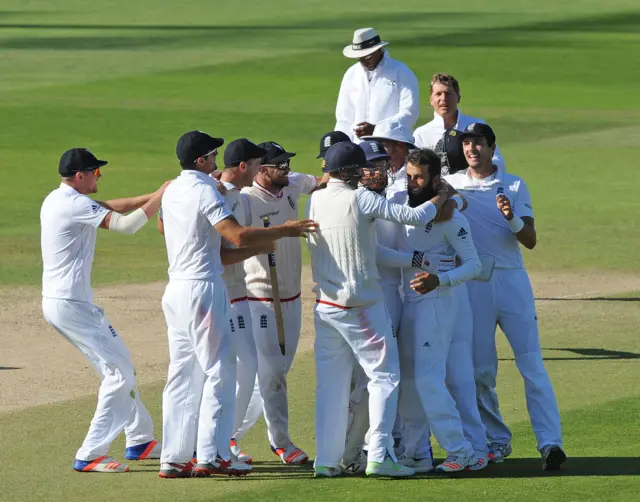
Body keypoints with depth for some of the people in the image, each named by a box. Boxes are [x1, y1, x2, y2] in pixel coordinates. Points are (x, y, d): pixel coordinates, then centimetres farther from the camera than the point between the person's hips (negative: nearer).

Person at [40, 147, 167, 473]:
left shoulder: (56, 200, 14)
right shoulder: (76, 204, -17)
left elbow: (110, 207, 18)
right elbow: (127, 224, -23)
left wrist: (151, 198, 7)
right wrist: (161, 196, -12)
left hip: (56, 303, 11)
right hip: (73, 305, -11)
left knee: (118, 366, 20)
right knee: (118, 371, -8)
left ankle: (140, 440, 28)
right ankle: (90, 455, -12)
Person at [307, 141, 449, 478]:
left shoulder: (315, 200, 3)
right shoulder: (361, 199, -13)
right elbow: (416, 216, -13)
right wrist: (442, 197, 3)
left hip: (325, 307, 6)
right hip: (362, 307, -6)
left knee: (330, 383, 10)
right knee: (385, 376, 2)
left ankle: (326, 460, 9)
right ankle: (379, 456, -6)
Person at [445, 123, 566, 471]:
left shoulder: (514, 186, 6)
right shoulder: (452, 184, 9)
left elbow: (530, 240, 0)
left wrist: (512, 218, -18)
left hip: (512, 280, -1)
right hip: (471, 283, 1)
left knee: (532, 364, -8)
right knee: (480, 368, 4)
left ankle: (550, 442, -13)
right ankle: (497, 441, 16)